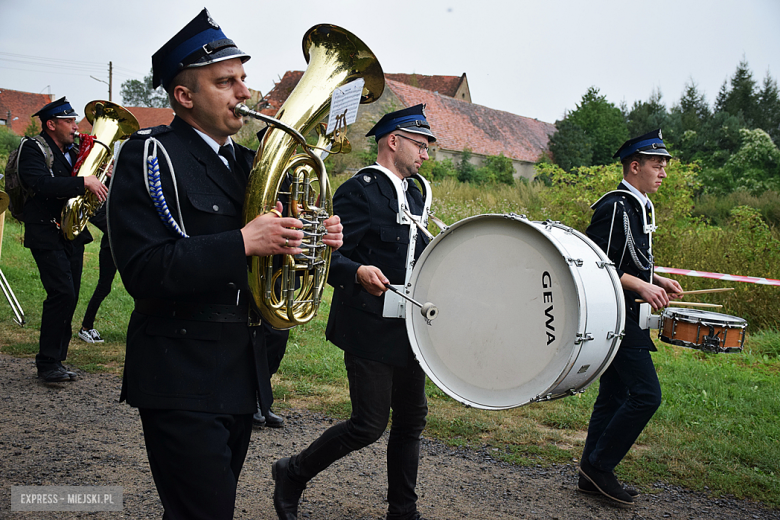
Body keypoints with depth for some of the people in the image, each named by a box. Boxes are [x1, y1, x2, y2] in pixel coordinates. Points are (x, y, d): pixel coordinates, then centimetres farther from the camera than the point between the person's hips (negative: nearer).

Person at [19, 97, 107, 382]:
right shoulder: (33, 149, -5)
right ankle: (48, 362, -7)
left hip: (72, 234, 8)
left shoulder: (72, 152, 17)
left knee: (69, 297, 6)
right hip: (46, 234, -7)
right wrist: (84, 182, -27)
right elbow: (43, 184, -23)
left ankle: (56, 361, 15)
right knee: (62, 293, -16)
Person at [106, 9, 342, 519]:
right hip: (182, 377, -8)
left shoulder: (247, 162, 12)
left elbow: (266, 257, 18)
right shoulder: (150, 154, -11)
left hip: (241, 374, 8)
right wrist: (244, 242, -27)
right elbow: (144, 270, -22)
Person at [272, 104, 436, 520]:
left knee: (411, 420, 11)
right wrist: (358, 272, -36)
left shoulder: (415, 194, 16)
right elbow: (330, 256, -18)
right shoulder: (359, 190, -11)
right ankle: (293, 474, 16)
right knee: (369, 424, -5)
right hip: (369, 329, -8)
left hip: (408, 329, 8)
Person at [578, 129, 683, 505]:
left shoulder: (639, 207, 16)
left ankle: (592, 477, 20)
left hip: (626, 318, 10)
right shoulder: (615, 207, -16)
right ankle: (599, 464, 2)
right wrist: (641, 286, -24)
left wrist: (657, 281, 11)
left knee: (614, 395, 12)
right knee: (646, 395, -11)